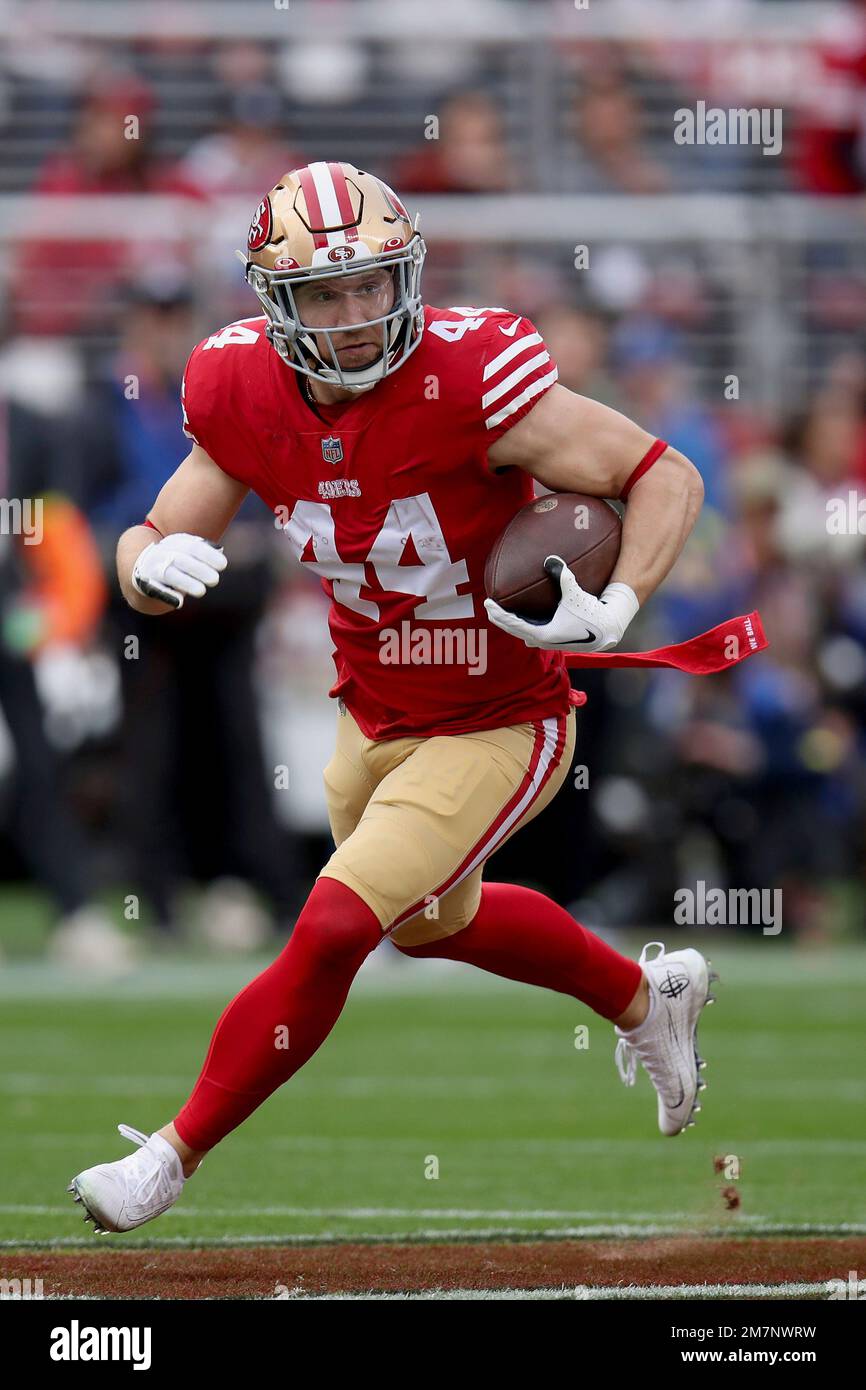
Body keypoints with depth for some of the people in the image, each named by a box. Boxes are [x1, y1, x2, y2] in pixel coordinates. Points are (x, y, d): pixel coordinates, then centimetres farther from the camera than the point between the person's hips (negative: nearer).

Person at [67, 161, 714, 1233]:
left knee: (333, 927, -18)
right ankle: (646, 997, 56)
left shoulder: (466, 379, -29)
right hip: (372, 722, 7)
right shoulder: (245, 396, -14)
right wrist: (153, 563, -28)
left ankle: (175, 1155, -1)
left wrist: (615, 611, -35)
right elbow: (149, 553, -4)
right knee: (431, 923, 29)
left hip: (500, 731, -7)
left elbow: (665, 475, -21)